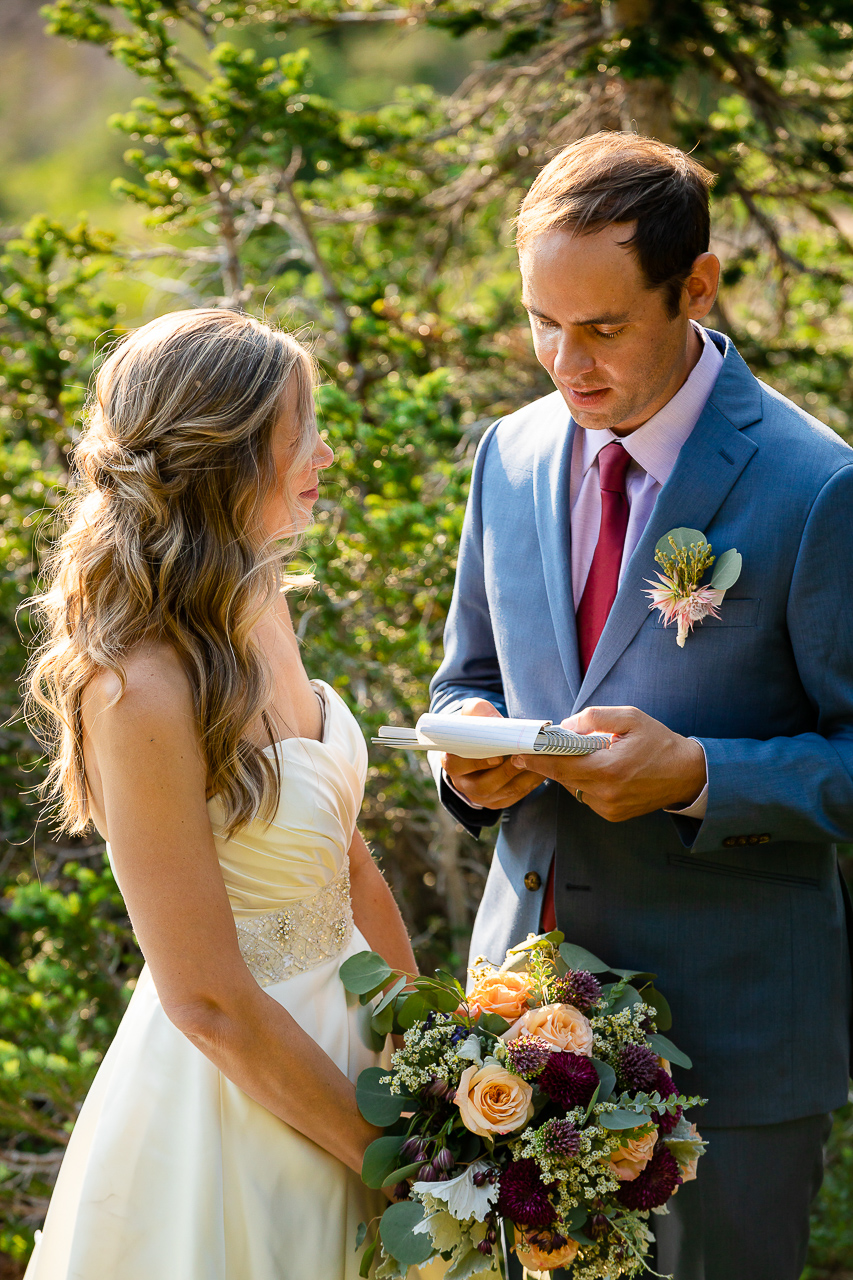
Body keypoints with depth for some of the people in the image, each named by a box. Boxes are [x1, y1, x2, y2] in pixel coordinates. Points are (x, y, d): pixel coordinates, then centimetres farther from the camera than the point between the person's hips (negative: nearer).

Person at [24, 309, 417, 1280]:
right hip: (232, 1094, -8)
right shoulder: (139, 690, -25)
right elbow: (210, 1002, -22)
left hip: (343, 1037, 8)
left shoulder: (258, 611, 0)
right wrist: (389, 1157, -15)